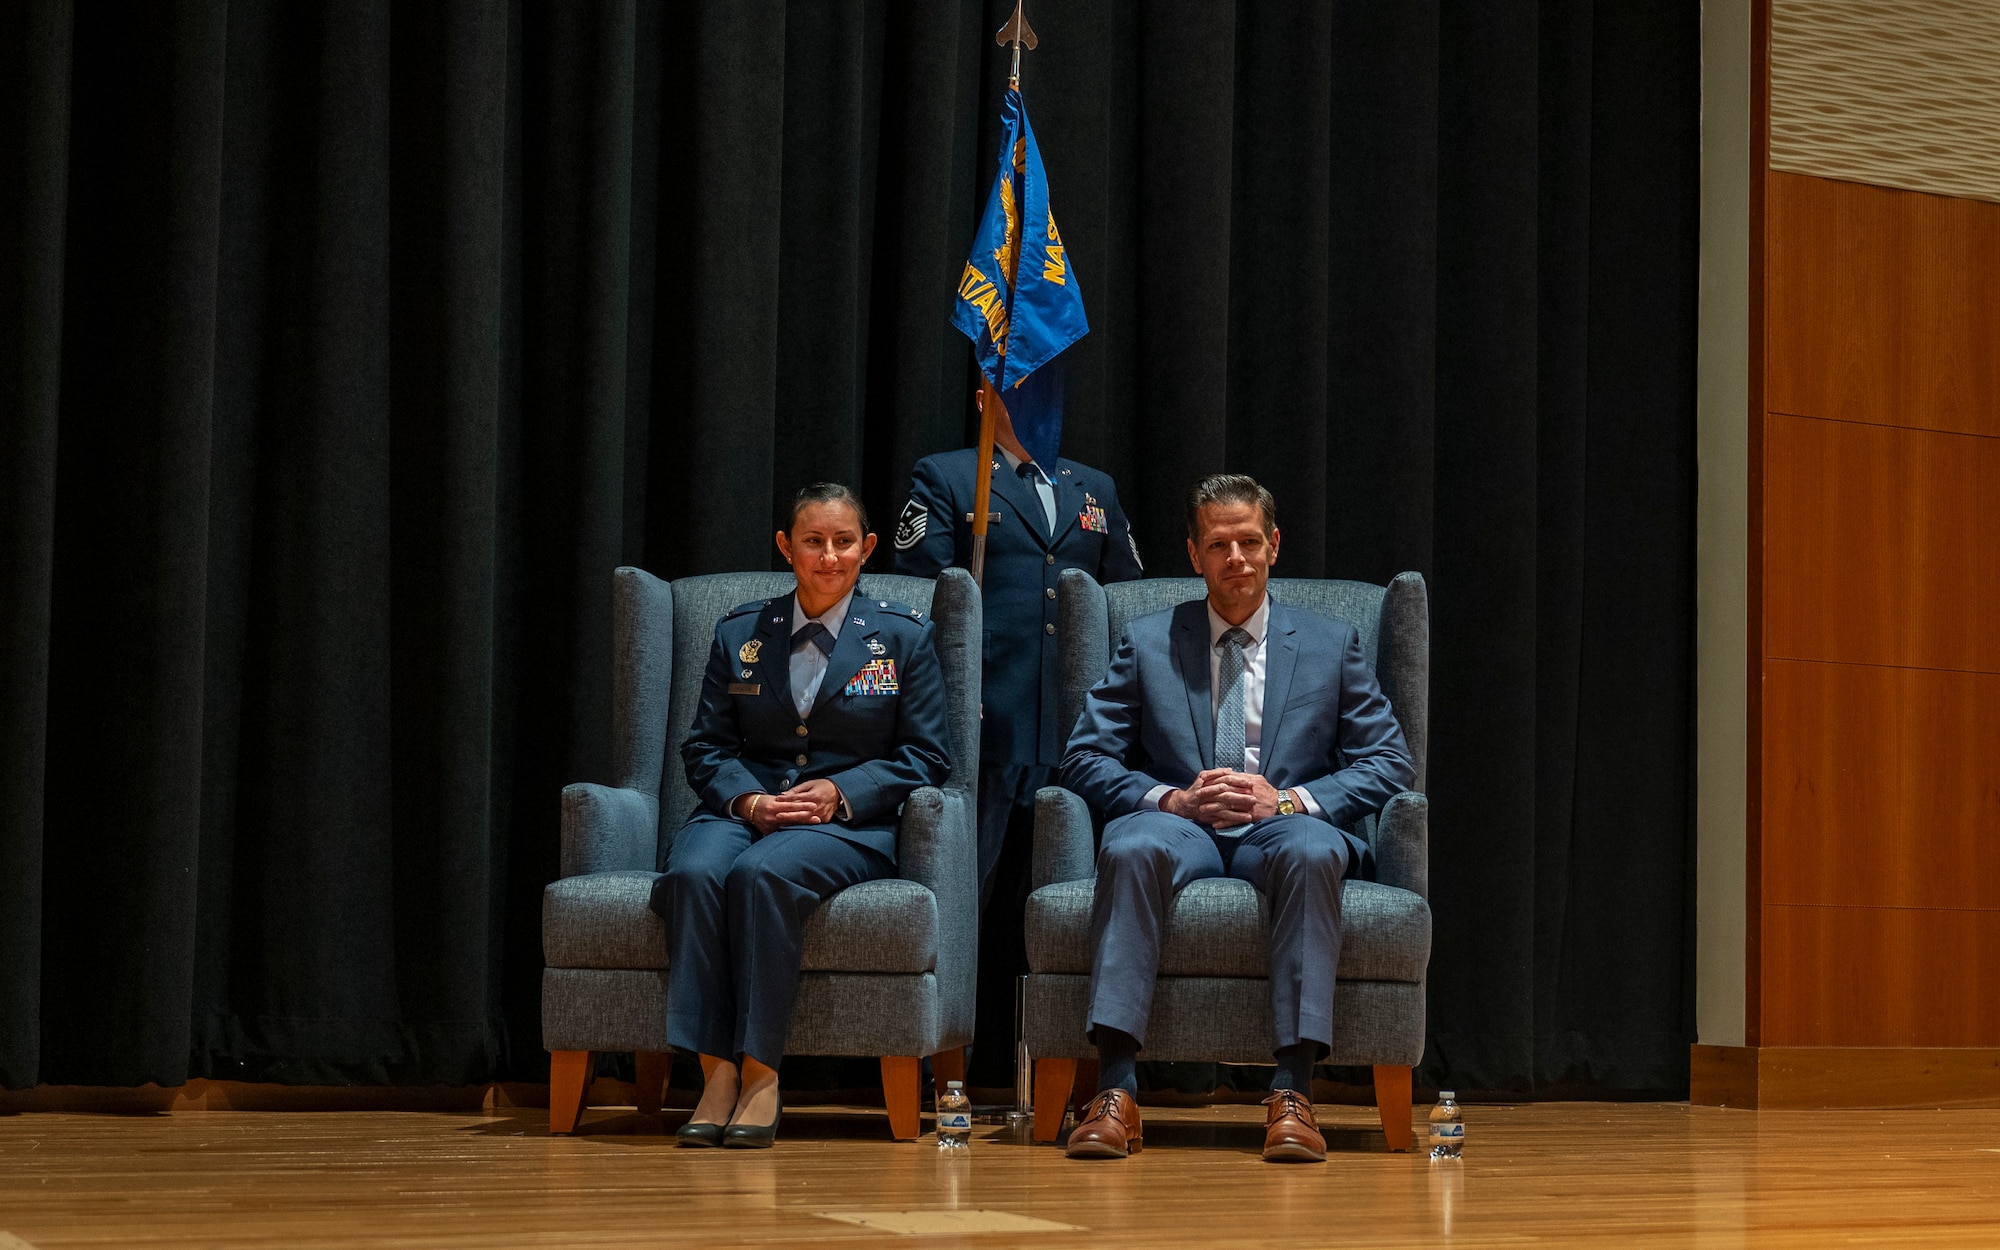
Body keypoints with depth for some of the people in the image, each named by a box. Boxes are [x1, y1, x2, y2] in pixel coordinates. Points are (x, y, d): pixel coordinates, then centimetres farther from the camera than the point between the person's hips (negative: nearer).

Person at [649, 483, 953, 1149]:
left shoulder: (904, 636, 10)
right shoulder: (739, 634, 16)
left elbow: (927, 756, 6)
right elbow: (706, 747, 14)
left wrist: (840, 792, -9)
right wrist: (748, 800, -8)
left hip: (849, 823, -3)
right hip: (744, 810, 3)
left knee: (763, 873, -36)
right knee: (695, 873, -33)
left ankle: (760, 1074, -30)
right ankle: (716, 1072, -31)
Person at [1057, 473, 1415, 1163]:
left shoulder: (1333, 644, 17)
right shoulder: (1147, 643, 17)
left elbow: (1391, 765, 9)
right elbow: (1084, 757, 9)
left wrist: (1288, 799, -8)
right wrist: (1170, 798, -10)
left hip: (1281, 829, 0)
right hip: (1182, 829, 0)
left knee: (1312, 849, -38)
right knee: (1131, 845, -36)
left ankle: (1293, 1094, -41)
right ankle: (1115, 1091, -41)